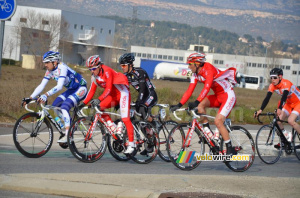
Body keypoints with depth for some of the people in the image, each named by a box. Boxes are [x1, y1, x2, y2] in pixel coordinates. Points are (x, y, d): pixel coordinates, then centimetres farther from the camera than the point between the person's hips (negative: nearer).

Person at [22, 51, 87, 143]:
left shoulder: (61, 68, -27)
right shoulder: (50, 71, -1)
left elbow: (59, 86, -38)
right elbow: (41, 86, -2)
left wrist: (46, 95, -49)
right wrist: (30, 98, -11)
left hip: (81, 88, -9)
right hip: (71, 90, 9)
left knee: (64, 107, -24)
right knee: (55, 106, -6)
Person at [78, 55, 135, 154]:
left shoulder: (107, 71, -21)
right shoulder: (94, 76, 2)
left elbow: (108, 89, -28)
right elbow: (92, 91, 3)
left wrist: (99, 99, -40)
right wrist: (84, 102, -7)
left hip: (122, 93, -8)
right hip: (113, 96, 8)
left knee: (125, 119, -15)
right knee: (99, 107, -13)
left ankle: (131, 144, -12)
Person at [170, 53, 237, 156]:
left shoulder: (208, 69, -23)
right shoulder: (196, 75, 1)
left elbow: (207, 87, -36)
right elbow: (189, 91, -2)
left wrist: (196, 102, -46)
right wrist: (179, 105, -12)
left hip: (228, 96, -8)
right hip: (218, 96, 8)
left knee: (218, 121, -20)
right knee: (200, 106, -14)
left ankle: (231, 150, -12)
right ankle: (208, 134, -6)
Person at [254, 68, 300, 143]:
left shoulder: (286, 83, -30)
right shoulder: (272, 86, -12)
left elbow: (284, 97, -44)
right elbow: (267, 98, -18)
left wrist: (279, 108, -58)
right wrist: (260, 110, -31)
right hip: (289, 104, 7)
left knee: (291, 121, -26)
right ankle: (286, 135, 11)